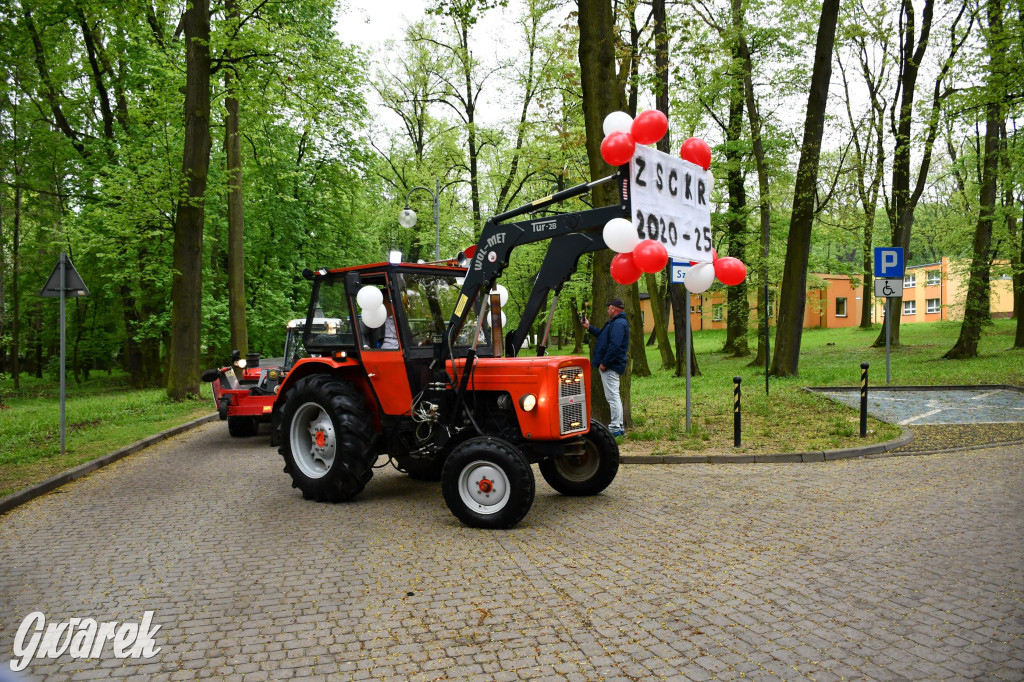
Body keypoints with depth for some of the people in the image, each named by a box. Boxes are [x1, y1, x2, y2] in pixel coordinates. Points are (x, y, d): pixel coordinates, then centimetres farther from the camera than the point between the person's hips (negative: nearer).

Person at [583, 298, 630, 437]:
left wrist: (604, 363, -23)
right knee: (614, 397, 15)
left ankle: (615, 428, -6)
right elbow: (602, 334, 34)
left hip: (610, 367, -11)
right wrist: (589, 327, 36)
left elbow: (615, 345, -27)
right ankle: (618, 427, 21)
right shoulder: (616, 323, 18)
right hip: (610, 366, 11)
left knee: (612, 396, -8)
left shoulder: (618, 324, -17)